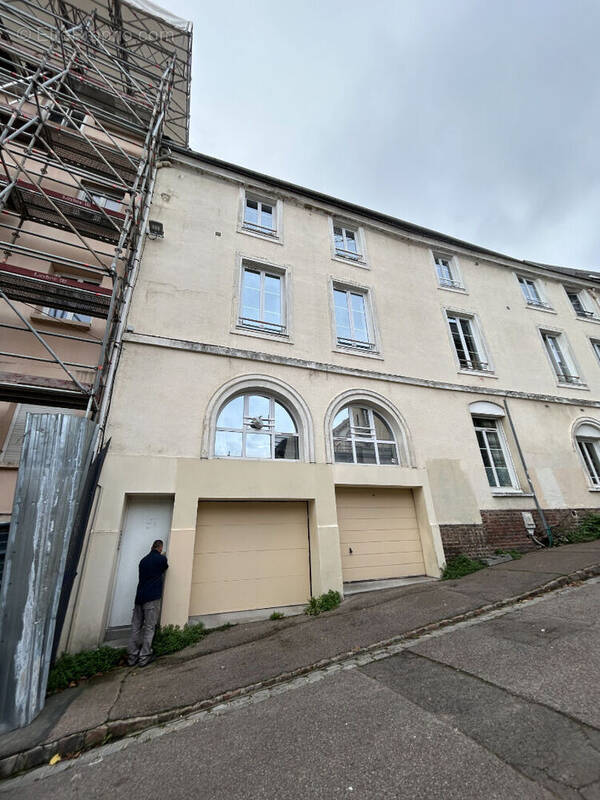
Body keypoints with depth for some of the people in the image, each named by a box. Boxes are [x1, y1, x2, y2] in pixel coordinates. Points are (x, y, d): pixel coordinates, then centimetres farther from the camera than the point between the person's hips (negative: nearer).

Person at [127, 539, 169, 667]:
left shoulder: (143, 560, 11)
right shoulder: (161, 558, -7)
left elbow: (143, 577, 19)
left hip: (139, 597, 6)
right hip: (152, 598, -6)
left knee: (136, 627, 11)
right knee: (149, 628, 1)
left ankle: (132, 657, 15)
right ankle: (144, 657, 3)